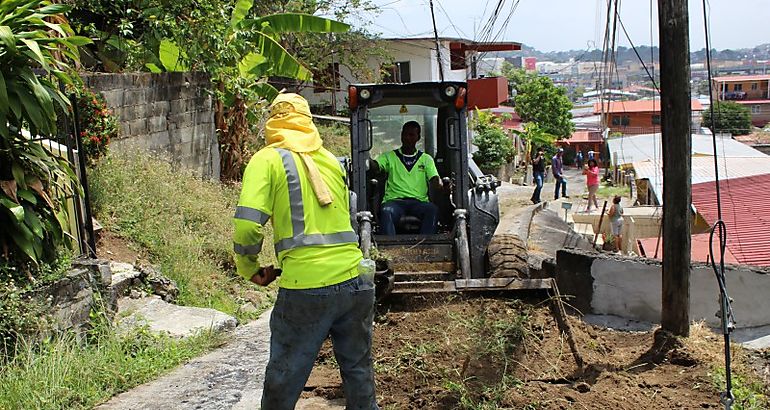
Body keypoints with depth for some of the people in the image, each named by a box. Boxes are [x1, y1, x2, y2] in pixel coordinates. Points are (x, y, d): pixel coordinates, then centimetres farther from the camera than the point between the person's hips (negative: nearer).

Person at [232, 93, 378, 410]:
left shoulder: (268, 159, 0)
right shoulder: (331, 160, 17)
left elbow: (248, 225, -13)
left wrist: (248, 268, 5)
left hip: (306, 289, -5)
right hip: (354, 281, 5)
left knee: (282, 384, 9)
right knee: (359, 374, 19)